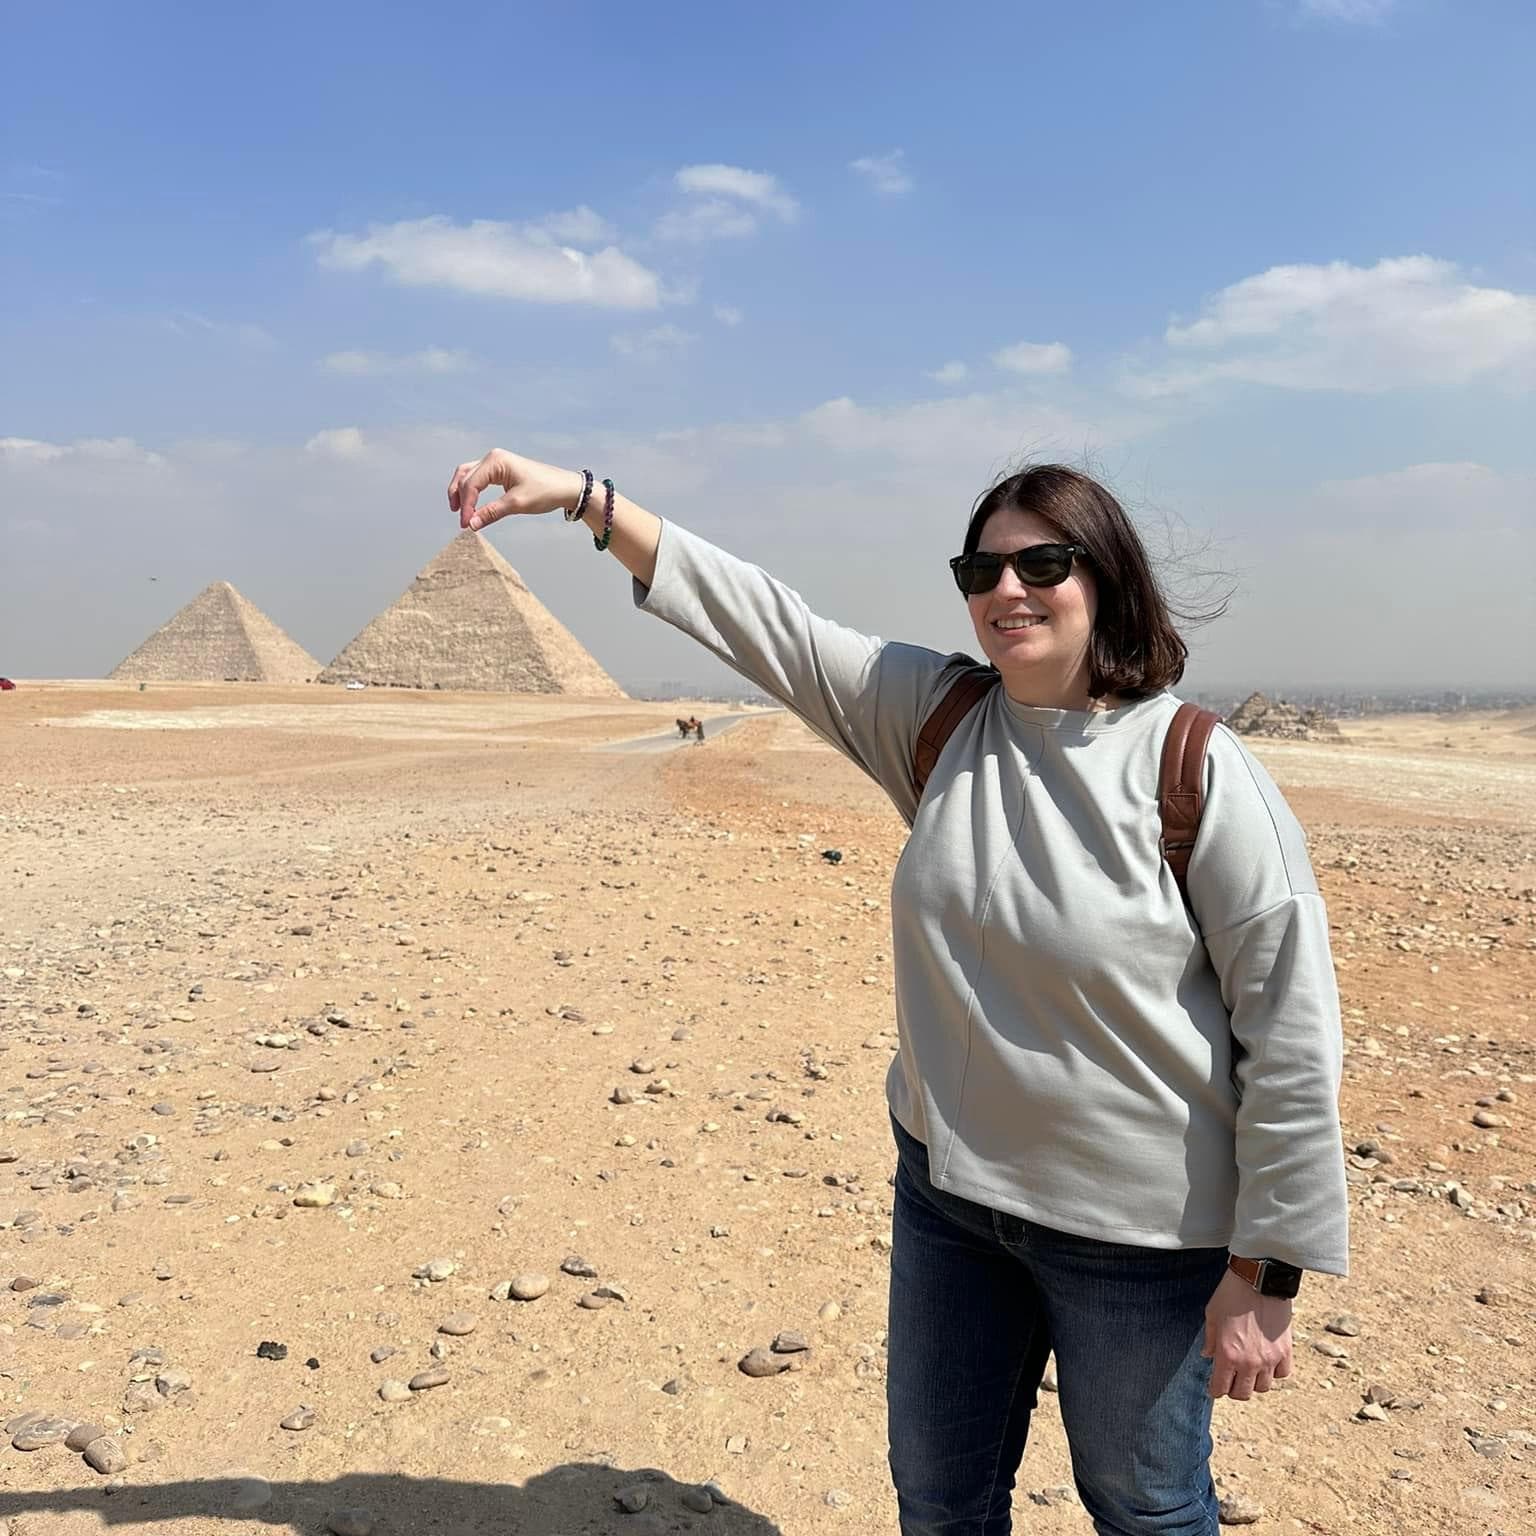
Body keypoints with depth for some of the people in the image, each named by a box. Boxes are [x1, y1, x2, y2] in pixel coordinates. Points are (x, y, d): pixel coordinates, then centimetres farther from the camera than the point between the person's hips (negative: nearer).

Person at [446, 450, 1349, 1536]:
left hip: (1137, 1230, -4)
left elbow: (1294, 1032, -16)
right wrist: (582, 498, -10)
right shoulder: (937, 715, -4)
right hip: (949, 1189, 5)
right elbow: (767, 623, -6)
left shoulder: (1197, 770, -18)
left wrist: (1263, 1276, -12)